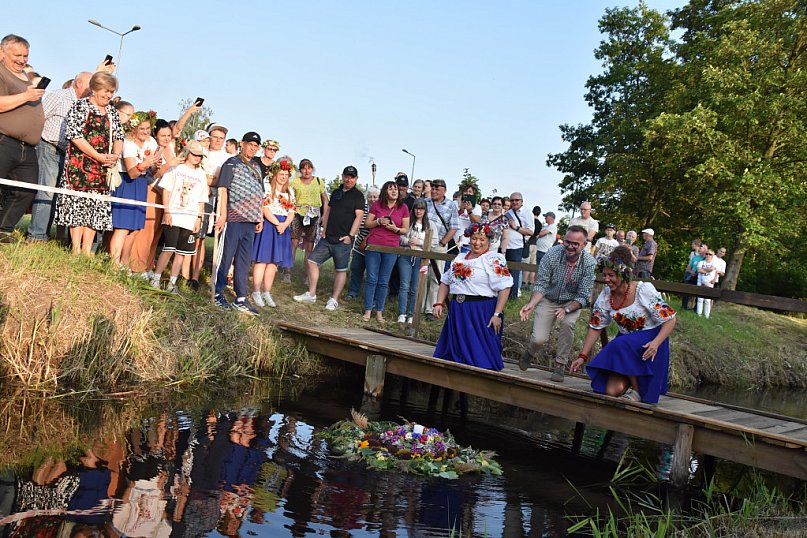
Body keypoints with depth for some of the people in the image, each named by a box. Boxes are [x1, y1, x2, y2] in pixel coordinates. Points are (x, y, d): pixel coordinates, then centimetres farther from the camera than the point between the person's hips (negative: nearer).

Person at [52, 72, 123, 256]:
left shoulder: (112, 111, 16)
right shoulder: (80, 106, -2)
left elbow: (119, 136, 15)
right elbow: (75, 136, -11)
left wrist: (115, 155, -6)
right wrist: (99, 156, -16)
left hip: (104, 167, 6)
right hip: (80, 164, -6)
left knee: (97, 206, 1)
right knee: (78, 202, -7)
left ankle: (87, 251, 4)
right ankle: (76, 250, -4)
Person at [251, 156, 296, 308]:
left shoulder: (290, 191, 16)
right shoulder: (267, 188, -3)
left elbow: (292, 212, 9)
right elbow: (265, 208, -12)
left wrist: (285, 225, -9)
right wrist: (277, 224, -16)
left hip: (283, 227, 5)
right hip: (268, 225, -5)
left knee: (273, 261, 6)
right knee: (262, 259, -6)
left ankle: (267, 292, 10)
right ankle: (256, 292, 0)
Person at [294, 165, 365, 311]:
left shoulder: (357, 195, -3)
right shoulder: (336, 192, 17)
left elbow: (359, 216, -11)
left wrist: (350, 235, -18)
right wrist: (324, 229, 12)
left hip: (343, 240, -7)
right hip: (327, 238, 7)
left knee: (341, 269, -1)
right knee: (312, 261, 4)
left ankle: (334, 300, 6)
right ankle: (311, 295, 12)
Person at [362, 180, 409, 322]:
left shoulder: (403, 207, 4)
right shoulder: (377, 205, 3)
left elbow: (406, 229, 6)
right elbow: (367, 224, 6)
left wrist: (396, 229, -13)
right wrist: (379, 221, -11)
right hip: (373, 246, 0)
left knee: (383, 282, 5)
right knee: (371, 279, 0)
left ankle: (379, 311, 13)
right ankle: (368, 310, 7)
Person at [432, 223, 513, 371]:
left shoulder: (494, 260, -7)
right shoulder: (460, 258, 15)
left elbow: (504, 288, -15)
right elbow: (446, 282, 19)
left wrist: (497, 314, -20)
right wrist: (439, 303, 5)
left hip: (482, 314, -7)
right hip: (457, 312, 7)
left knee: (480, 352, -4)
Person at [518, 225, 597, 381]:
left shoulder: (590, 264, -21)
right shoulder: (552, 254, -21)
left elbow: (583, 296, -18)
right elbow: (541, 285, -17)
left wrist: (567, 310, -36)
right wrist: (531, 304, -35)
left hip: (572, 302, 0)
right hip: (548, 300, 0)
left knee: (567, 323, -32)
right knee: (539, 339, -15)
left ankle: (560, 365, -13)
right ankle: (529, 353, 24)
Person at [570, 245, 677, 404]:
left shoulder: (644, 290, -19)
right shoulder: (606, 295, -4)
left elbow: (670, 320, -16)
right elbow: (595, 327, 3)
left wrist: (656, 343, -32)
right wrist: (582, 356, -2)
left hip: (649, 342, -4)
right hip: (624, 343, 4)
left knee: (621, 346, -35)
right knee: (612, 391, -14)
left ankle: (637, 390, -13)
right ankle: (631, 381, 21)